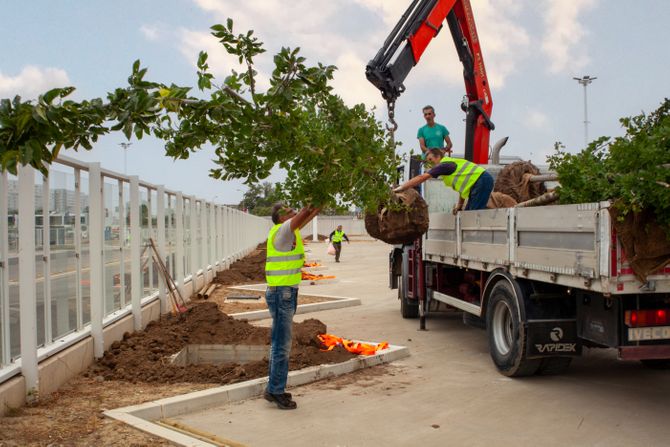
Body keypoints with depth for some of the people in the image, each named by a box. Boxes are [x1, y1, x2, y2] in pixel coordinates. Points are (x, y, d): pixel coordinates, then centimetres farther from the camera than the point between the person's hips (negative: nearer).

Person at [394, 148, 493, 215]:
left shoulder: (444, 165, -11)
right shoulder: (449, 164, 18)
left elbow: (422, 177, -14)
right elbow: (463, 184, 21)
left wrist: (400, 188, -13)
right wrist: (460, 204, 19)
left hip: (482, 181, -10)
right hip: (476, 185, 10)